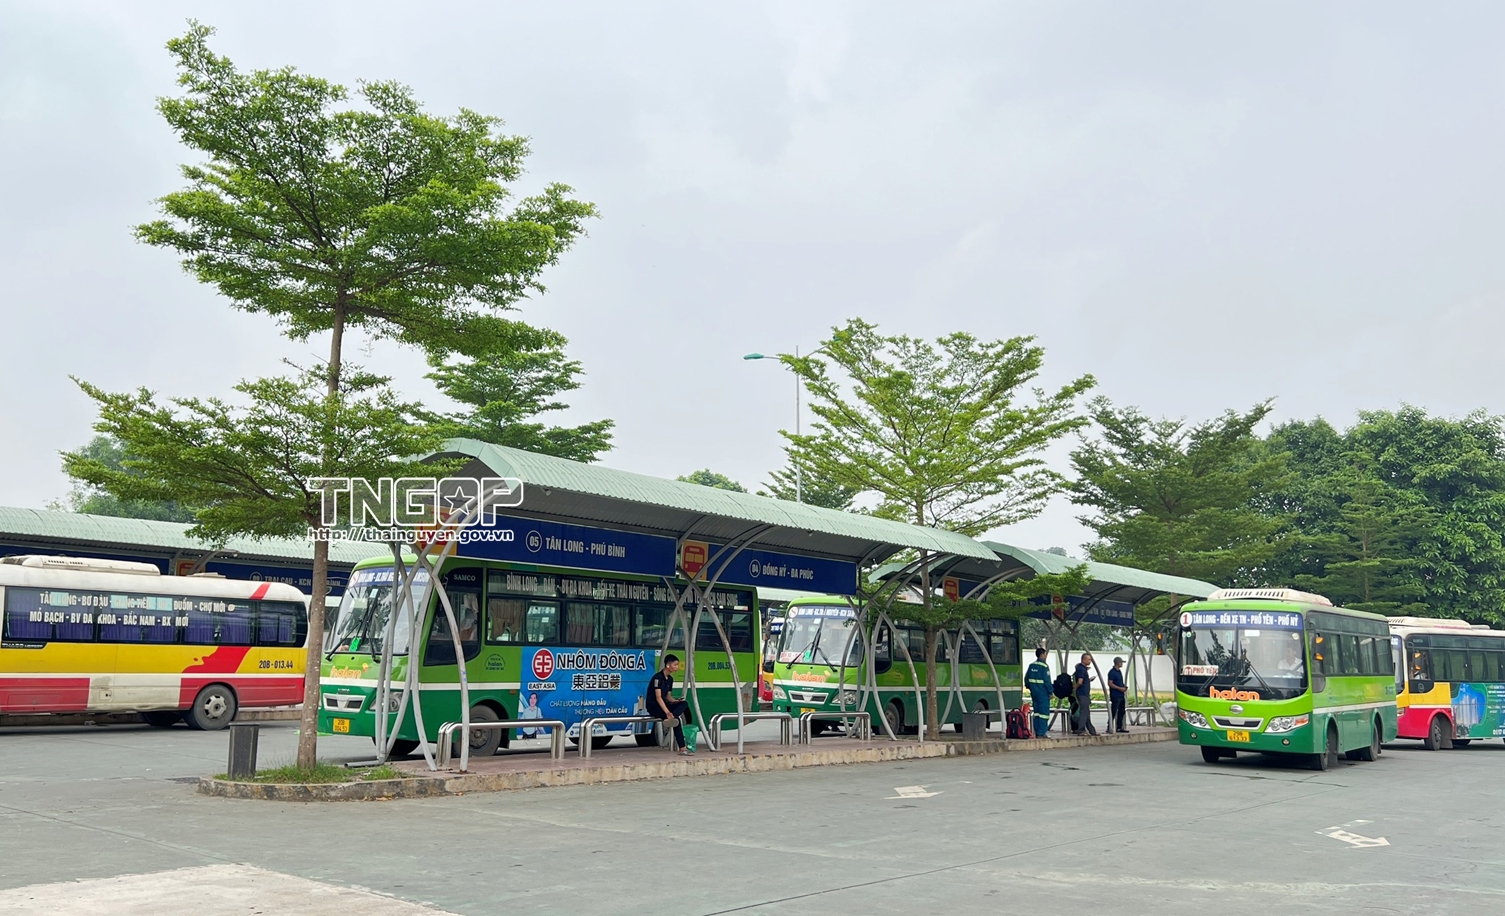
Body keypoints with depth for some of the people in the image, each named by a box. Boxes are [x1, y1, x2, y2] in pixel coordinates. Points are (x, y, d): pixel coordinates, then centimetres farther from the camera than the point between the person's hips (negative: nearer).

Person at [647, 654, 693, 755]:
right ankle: (682, 748, -29)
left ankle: (671, 719, -43)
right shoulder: (658, 677, -18)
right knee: (677, 719, -29)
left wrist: (676, 701, -11)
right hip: (653, 706, -8)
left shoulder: (670, 679, 10)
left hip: (663, 704, 8)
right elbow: (658, 697, -26)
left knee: (684, 704, -21)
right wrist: (667, 712, -36)